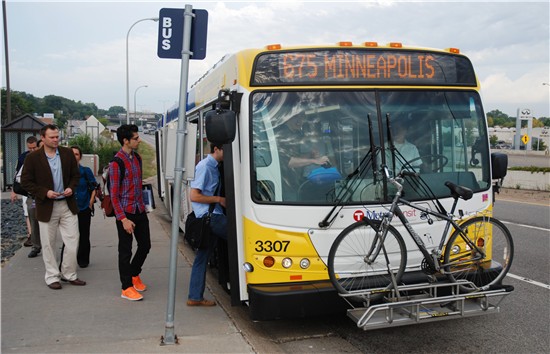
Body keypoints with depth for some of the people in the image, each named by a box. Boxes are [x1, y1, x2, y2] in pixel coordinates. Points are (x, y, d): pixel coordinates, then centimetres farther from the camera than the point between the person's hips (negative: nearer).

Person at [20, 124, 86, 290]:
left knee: (72, 242, 4)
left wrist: (71, 187, -8)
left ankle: (69, 274, 21)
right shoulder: (33, 157, -6)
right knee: (48, 244, 8)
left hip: (68, 204, 3)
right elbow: (26, 182, -4)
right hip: (47, 207, -2)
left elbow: (75, 175, 12)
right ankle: (52, 276, 22)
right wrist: (44, 192, -16)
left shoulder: (68, 153, 3)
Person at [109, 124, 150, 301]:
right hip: (125, 213, -7)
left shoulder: (137, 158, 8)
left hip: (140, 210, 7)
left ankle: (134, 274, 37)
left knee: (145, 245, 14)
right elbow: (114, 195, -15)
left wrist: (142, 205, 15)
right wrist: (123, 219, -18)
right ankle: (127, 288, 14)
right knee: (125, 250, 3)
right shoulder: (116, 162, -15)